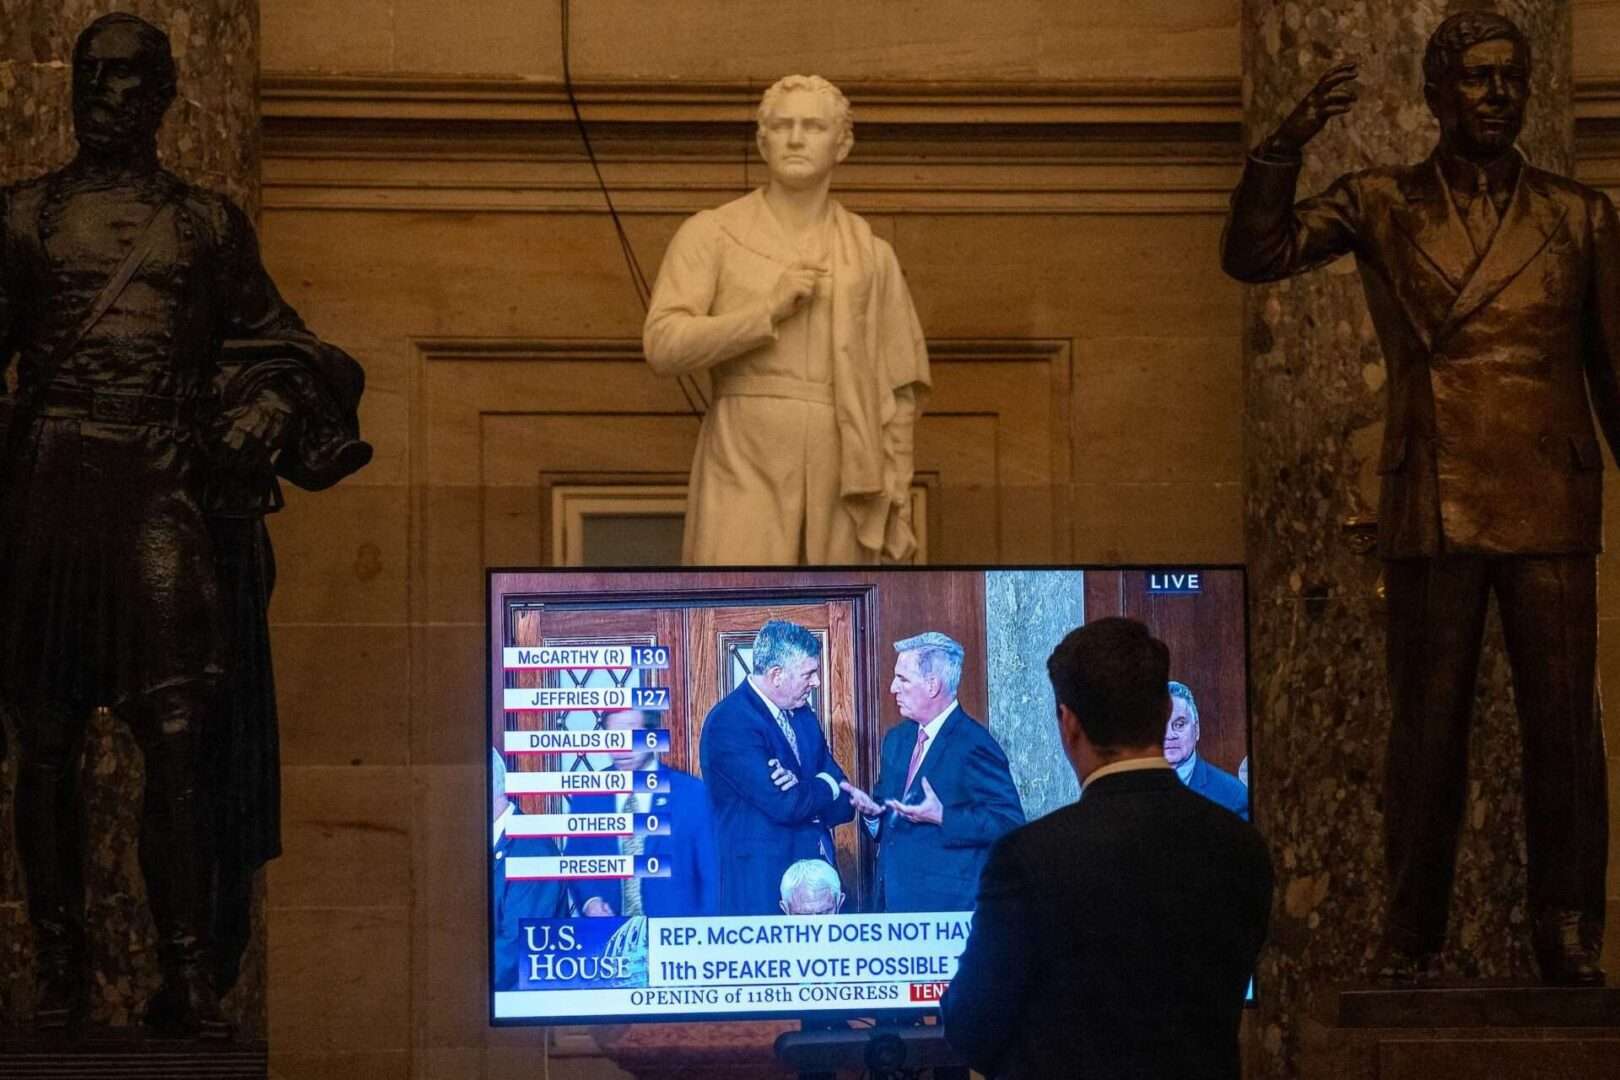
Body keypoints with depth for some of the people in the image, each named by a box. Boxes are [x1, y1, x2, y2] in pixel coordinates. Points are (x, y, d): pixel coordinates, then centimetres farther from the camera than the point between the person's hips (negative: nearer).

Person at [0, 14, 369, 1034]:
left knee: (180, 733, -10)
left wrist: (277, 401, -2)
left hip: (168, 490, 0)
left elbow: (267, 340, 18)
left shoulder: (210, 224, 14)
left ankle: (190, 975, -9)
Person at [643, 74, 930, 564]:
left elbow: (898, 390, 13)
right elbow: (663, 344, -5)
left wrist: (898, 503, 7)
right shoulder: (711, 234, 7)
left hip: (842, 476, 3)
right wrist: (769, 311, -11)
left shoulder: (871, 253, 13)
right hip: (747, 466, -3)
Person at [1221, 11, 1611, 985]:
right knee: (1428, 730, 3)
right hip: (1432, 512, 0)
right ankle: (1411, 947, 9)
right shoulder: (1383, 208, 7)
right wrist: (1288, 144, -16)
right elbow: (1254, 254, -4)